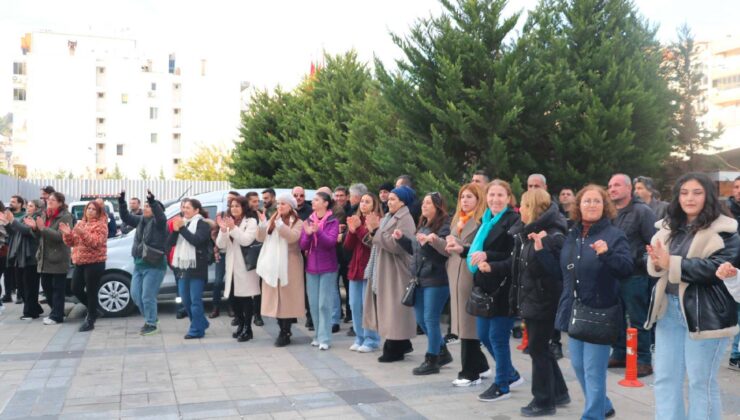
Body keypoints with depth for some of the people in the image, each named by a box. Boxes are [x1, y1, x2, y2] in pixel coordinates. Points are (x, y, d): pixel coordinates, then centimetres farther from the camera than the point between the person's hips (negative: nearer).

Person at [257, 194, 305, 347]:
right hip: (272, 265, 6)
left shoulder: (297, 223, -3)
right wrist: (262, 224, -10)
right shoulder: (272, 220, 14)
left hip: (289, 266, -6)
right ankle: (283, 330, 18)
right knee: (276, 298, 8)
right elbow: (260, 238, 5)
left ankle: (285, 333, 2)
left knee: (287, 298, -5)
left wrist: (279, 223, -27)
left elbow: (292, 237, -22)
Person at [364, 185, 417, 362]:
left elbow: (396, 245, -23)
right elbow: (379, 242, 14)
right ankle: (401, 344, 22)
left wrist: (377, 229, -20)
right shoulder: (388, 217, 16)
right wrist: (372, 231, -4)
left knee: (394, 310, -4)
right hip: (383, 272, 9)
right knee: (387, 309, 12)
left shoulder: (405, 219, -12)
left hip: (395, 273, -9)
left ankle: (395, 349, 4)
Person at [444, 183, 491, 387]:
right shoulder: (458, 220, 19)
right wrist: (449, 245, 2)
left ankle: (471, 372, 3)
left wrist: (463, 249, -28)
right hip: (457, 276, 8)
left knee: (469, 323, -5)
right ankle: (480, 366, 22)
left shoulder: (483, 221, -7)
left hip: (471, 276, -8)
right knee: (462, 322, 10)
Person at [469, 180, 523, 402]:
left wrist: (488, 259, -25)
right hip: (485, 286, 8)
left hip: (502, 288, -8)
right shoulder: (486, 221, 14)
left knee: (497, 337, -1)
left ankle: (502, 385, 16)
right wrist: (474, 256, 2)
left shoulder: (514, 220, -10)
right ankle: (511, 374, 32)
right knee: (484, 336, 13)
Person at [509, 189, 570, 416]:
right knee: (539, 348, 16)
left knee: (537, 349, -1)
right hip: (529, 299, 9)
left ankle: (544, 401, 11)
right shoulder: (526, 232, 9)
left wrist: (540, 249, -33)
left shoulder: (553, 235, -17)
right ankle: (558, 392, 30)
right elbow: (518, 265, 17)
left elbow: (556, 269, -23)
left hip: (544, 301, -9)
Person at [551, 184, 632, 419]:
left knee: (593, 370, -3)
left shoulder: (614, 235, -6)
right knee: (578, 366, 16)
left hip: (600, 312, -6)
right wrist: (542, 251, 5)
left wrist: (608, 253, -33)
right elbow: (561, 272, 14)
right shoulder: (572, 236, 11)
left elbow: (627, 268, -17)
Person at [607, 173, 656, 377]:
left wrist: (644, 262, -19)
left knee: (638, 320, 0)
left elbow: (654, 243, -12)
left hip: (634, 276, -6)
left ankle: (643, 360, 9)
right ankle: (619, 354, 26)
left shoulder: (642, 211, -7)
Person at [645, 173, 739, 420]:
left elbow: (718, 267, -21)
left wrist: (672, 263, -23)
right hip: (669, 308, 6)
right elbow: (653, 262, 9)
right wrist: (656, 261, -16)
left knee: (701, 381, 4)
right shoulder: (668, 227, 11)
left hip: (704, 312, -6)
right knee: (665, 378, 11)